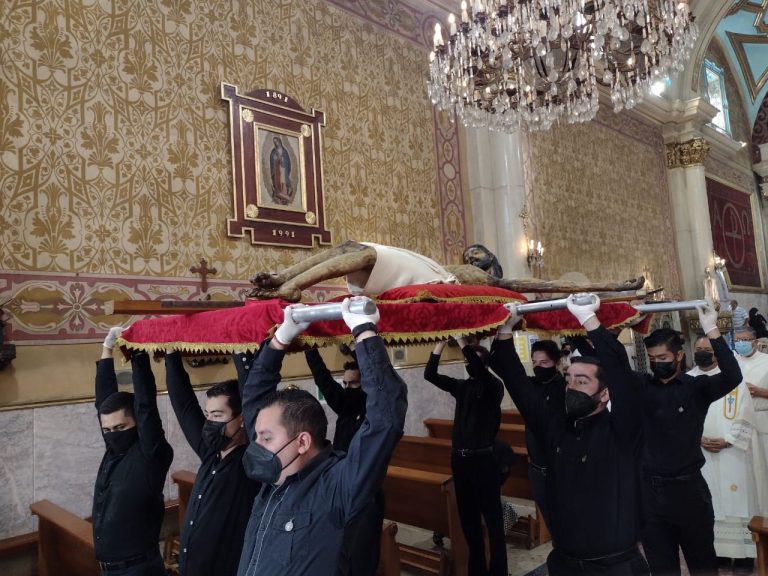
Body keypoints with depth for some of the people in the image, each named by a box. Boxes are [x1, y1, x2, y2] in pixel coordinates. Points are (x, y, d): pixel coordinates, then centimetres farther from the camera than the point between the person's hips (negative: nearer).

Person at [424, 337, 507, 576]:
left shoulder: (494, 386, -8)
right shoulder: (462, 386, 8)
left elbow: (478, 370, -29)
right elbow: (430, 374, 0)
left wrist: (460, 340, -23)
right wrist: (441, 341, -6)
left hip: (484, 459, -6)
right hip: (460, 459, 6)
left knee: (492, 517, 2)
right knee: (468, 516, 15)